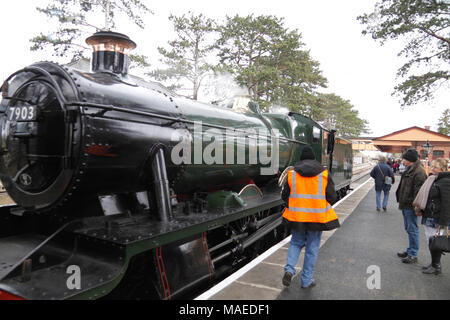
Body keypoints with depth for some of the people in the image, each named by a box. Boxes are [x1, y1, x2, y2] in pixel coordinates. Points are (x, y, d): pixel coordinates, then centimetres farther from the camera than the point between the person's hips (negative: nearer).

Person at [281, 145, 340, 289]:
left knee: (296, 243, 21)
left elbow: (285, 196, 3)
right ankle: (306, 280, 20)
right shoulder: (324, 174, -4)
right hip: (317, 217, -1)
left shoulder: (292, 174, -1)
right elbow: (332, 197, -2)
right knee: (312, 248, 12)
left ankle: (289, 269, 1)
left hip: (296, 216, 1)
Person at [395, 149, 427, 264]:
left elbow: (419, 191, -22)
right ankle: (410, 251, 30)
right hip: (405, 205, 10)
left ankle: (413, 255, 9)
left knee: (412, 230, -1)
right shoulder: (409, 170, 13)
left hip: (411, 206, -10)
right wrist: (401, 201, 20)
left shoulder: (419, 172, -18)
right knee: (408, 229, 18)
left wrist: (415, 205, -22)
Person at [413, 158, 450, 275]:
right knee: (430, 241, 16)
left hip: (436, 219, -9)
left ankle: (436, 267, 14)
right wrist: (420, 209, 18)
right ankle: (434, 264, 29)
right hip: (428, 217, 9)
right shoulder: (433, 179, 13)